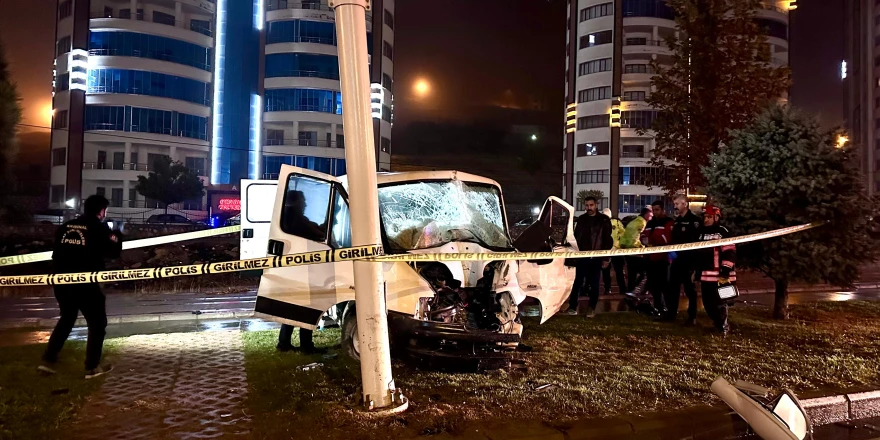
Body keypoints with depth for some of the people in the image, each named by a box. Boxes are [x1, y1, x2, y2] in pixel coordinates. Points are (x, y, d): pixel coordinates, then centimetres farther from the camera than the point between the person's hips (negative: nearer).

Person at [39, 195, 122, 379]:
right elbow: (114, 252, -3)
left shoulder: (65, 226, 10)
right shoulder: (99, 228, -6)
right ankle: (92, 367, 10)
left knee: (66, 319, 25)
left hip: (62, 282, 6)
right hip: (85, 283, -6)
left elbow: (57, 251, 14)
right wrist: (117, 236, 12)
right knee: (97, 323, 8)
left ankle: (48, 360, 21)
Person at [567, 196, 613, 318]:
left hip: (597, 257, -2)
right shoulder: (581, 219, 10)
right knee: (577, 282, 1)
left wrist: (606, 258, -7)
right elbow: (575, 237, 14)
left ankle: (591, 308, 13)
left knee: (594, 284, 6)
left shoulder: (604, 220, 0)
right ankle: (572, 306, 6)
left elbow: (608, 240, -2)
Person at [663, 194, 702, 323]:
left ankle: (692, 317, 10)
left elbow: (694, 241, -17)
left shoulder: (694, 220, -10)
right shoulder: (677, 220, 16)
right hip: (677, 259, 7)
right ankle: (671, 314, 19)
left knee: (689, 288, 1)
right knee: (672, 287, 10)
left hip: (688, 259, -7)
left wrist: (679, 252, -19)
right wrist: (671, 250, 1)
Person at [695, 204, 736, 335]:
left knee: (719, 302, -4)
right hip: (705, 275, 7)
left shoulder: (723, 232, -8)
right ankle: (719, 323, 28)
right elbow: (697, 253, 24)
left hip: (720, 275, -7)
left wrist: (726, 270, -20)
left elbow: (730, 252, -15)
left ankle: (723, 326, 13)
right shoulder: (701, 232, 16)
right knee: (707, 302, 10)